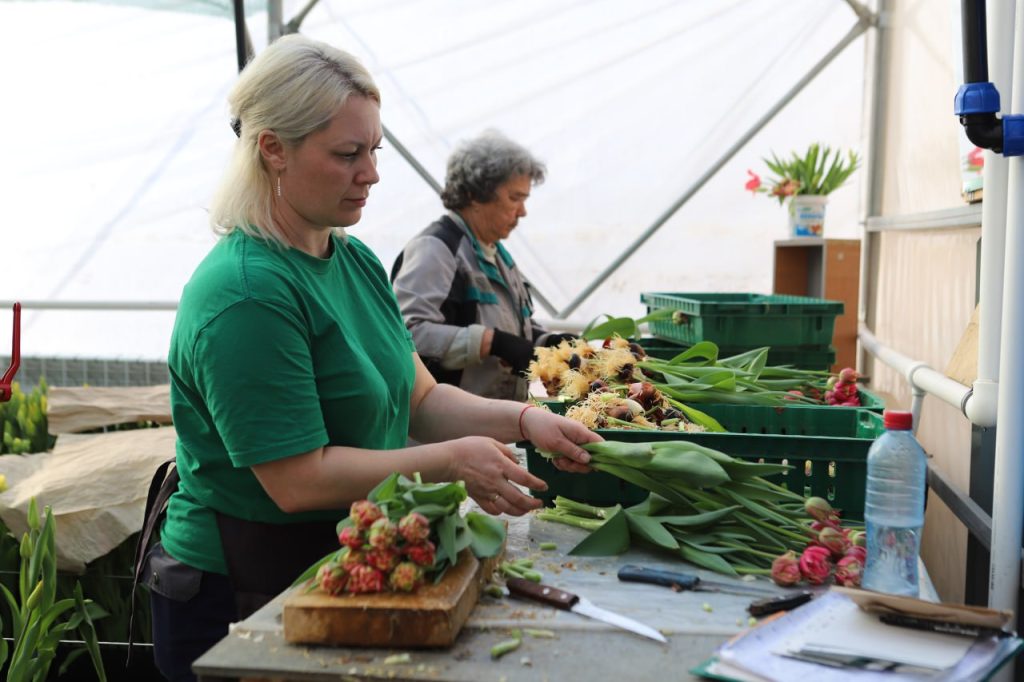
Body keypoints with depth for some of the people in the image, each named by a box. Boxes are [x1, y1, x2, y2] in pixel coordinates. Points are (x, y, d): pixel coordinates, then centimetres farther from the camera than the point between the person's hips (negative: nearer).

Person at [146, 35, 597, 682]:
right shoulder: (245, 294, -24)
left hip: (339, 569, 8)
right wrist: (452, 462, -21)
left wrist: (523, 420, -9)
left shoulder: (357, 260, 5)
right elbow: (299, 480, -25)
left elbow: (417, 397, 5)